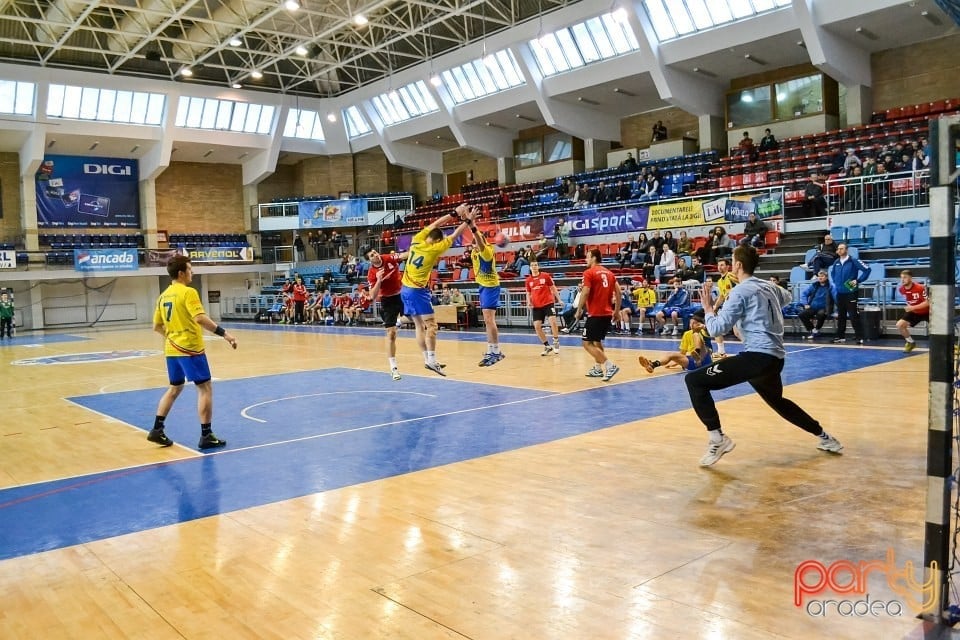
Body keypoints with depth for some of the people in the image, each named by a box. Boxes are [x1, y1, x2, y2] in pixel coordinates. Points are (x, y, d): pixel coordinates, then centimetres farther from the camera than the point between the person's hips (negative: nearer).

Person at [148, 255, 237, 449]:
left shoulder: (163, 296, 12)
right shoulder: (188, 292, -13)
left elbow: (157, 326, 18)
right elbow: (200, 318, -27)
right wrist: (223, 333, -27)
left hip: (172, 349, 8)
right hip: (190, 348, -8)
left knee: (174, 389, 21)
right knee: (205, 388, -1)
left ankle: (157, 430, 21)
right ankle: (206, 435, -2)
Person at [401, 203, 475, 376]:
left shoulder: (416, 240, 1)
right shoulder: (434, 249, -14)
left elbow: (435, 224, 10)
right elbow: (454, 236, -7)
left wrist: (456, 213, 12)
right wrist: (468, 221, 3)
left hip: (405, 289, 7)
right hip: (418, 290, -7)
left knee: (419, 325, 10)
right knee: (431, 325, -7)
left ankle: (427, 360, 12)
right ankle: (431, 360, -15)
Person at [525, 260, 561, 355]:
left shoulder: (546, 276, -1)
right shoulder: (528, 280, 7)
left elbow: (553, 288, 6)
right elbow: (528, 294, 16)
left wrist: (559, 300, 3)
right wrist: (529, 302, -2)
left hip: (548, 303, -3)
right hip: (536, 306, 3)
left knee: (553, 321, -21)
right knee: (537, 326, -4)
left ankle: (556, 342, -1)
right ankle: (547, 346, 13)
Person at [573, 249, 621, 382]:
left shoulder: (589, 273, -8)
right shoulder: (609, 273, 12)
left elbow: (585, 293, -16)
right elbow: (618, 292, 10)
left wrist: (579, 310, -8)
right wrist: (617, 310, 16)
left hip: (595, 314, -8)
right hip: (607, 313, 8)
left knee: (587, 343, -4)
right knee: (597, 341, 22)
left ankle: (610, 366, -14)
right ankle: (598, 369, 26)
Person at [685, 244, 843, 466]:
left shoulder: (741, 291, -7)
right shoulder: (769, 286, 15)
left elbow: (717, 329, -10)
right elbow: (787, 297, 40)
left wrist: (708, 309, 7)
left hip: (757, 356, -9)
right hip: (775, 357, 9)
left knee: (694, 380, -12)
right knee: (777, 401, 36)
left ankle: (718, 439, -14)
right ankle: (824, 437, 43)